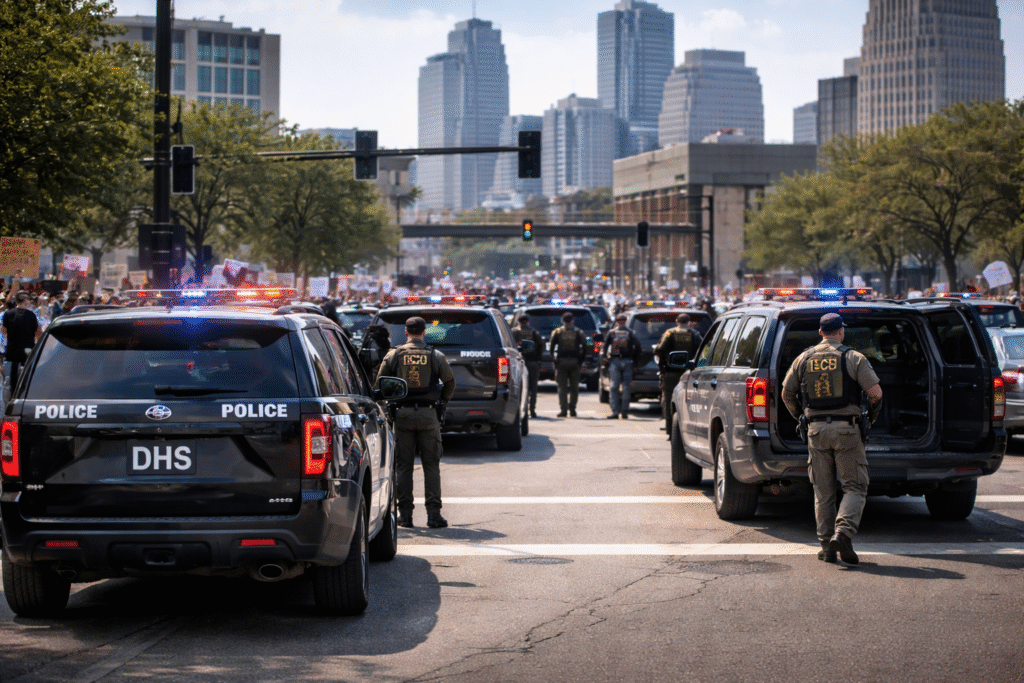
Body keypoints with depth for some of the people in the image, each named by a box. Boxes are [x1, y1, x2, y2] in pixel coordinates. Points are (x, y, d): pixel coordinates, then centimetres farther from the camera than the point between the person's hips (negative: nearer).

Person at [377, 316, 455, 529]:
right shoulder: (435, 356, 1)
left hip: (402, 414, 1)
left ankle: (405, 514, 5)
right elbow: (450, 382, 6)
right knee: (431, 465, 3)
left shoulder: (393, 355, 1)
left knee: (404, 465, 6)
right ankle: (433, 514, -1)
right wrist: (441, 401, 21)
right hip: (428, 415, -1)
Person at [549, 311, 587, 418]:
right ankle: (572, 409, 5)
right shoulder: (578, 332, 4)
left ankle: (562, 409, -6)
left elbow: (551, 346, -3)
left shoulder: (557, 332, 1)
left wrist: (553, 357, 5)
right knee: (574, 387, 8)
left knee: (562, 387, 2)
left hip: (561, 361, -1)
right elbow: (584, 346, 1)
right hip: (574, 361, 1)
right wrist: (581, 359, 6)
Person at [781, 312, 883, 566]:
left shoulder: (803, 359, 7)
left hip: (816, 430, 3)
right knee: (855, 487, 3)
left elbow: (787, 394, 13)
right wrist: (871, 416, 9)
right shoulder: (853, 358, -3)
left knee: (823, 491, 10)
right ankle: (843, 533, -17)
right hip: (846, 429, -3)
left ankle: (827, 545, 10)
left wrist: (800, 417, 28)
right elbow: (875, 392, -9)